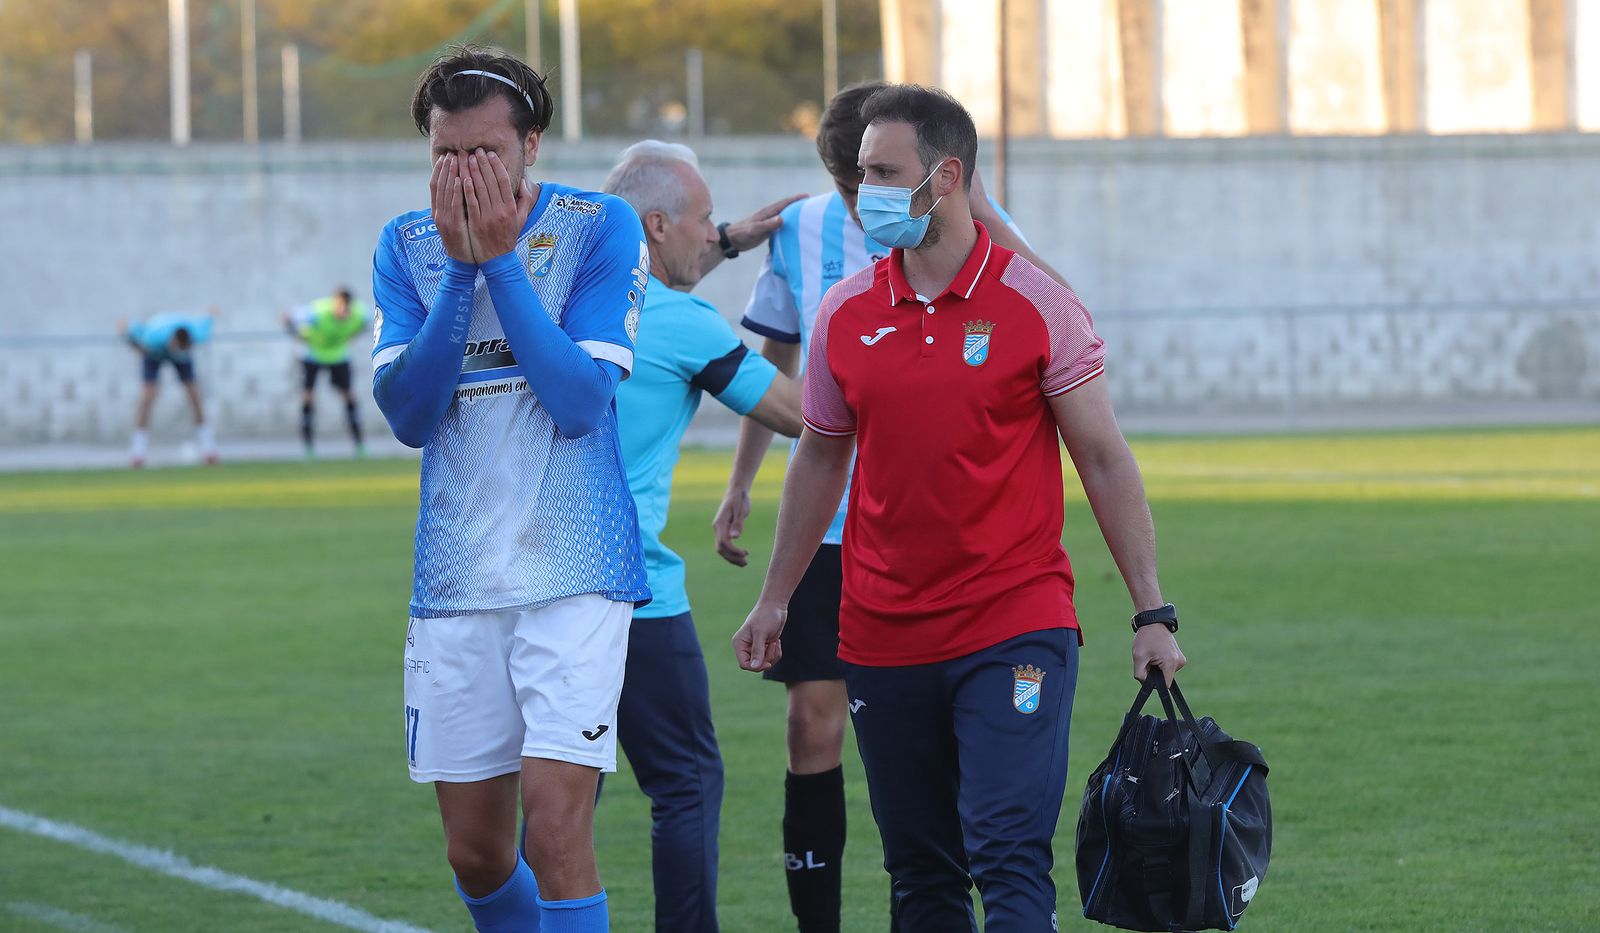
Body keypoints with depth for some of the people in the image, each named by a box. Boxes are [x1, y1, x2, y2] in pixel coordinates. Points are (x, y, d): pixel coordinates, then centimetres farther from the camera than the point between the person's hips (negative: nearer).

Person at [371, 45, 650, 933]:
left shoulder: (599, 227, -4)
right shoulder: (407, 245, 6)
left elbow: (582, 401, -13)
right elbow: (407, 413, -4)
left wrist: (501, 261, -15)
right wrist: (460, 268, -11)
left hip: (573, 575, -4)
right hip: (455, 584, 4)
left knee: (555, 827, -16)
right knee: (475, 853, 8)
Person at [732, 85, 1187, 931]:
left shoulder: (1035, 304, -5)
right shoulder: (844, 313, 5)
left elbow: (1103, 458, -1)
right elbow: (820, 459, 18)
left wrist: (1151, 611, -4)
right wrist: (774, 600, 19)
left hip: (1015, 630, -4)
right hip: (882, 635, 4)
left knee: (1009, 855, -14)